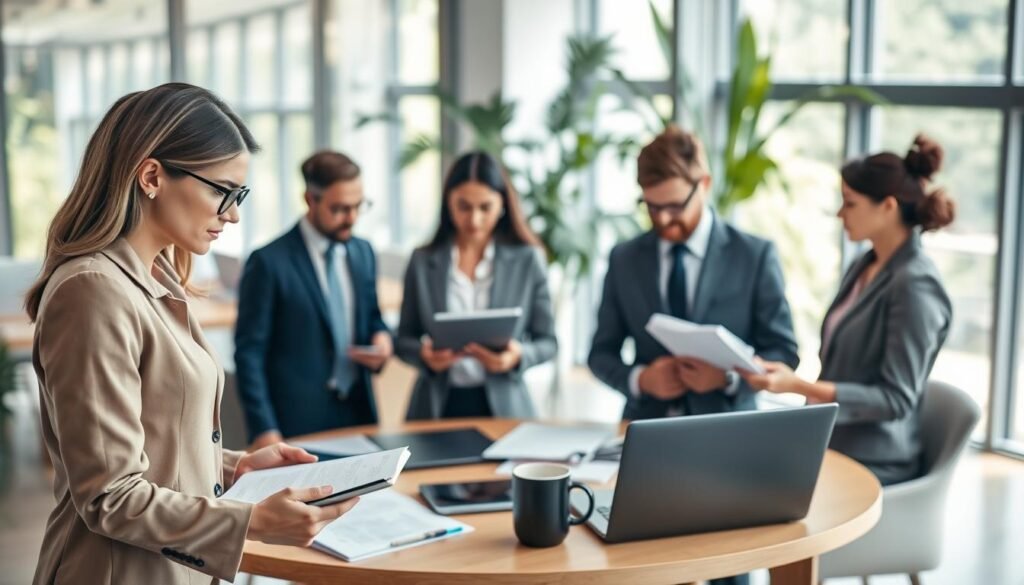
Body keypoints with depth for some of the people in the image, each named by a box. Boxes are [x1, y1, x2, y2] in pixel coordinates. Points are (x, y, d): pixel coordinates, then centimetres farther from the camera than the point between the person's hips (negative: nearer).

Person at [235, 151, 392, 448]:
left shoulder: (363, 252, 8)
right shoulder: (269, 262, -10)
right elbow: (249, 353, -9)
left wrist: (381, 336, -2)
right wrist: (264, 430, -15)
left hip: (359, 413, 6)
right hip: (298, 423, -5)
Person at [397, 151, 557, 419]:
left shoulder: (527, 260, -2)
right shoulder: (423, 261, 1)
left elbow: (547, 341, 2)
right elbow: (404, 340, 6)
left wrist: (519, 356, -18)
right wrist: (423, 354, -15)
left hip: (503, 407, 0)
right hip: (437, 407, 1)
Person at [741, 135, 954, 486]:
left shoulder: (915, 286, -16)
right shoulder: (862, 268, 9)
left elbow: (896, 399, -19)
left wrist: (799, 386, -26)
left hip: (871, 465, -8)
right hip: (829, 444, 8)